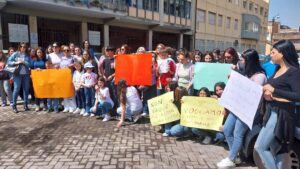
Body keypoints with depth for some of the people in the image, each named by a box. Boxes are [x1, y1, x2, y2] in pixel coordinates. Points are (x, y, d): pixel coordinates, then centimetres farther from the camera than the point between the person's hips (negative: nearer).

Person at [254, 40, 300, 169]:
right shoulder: (278, 70, 13)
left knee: (259, 147, -8)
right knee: (277, 149, 16)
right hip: (272, 112, 9)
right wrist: (267, 92, -7)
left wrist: (274, 90, -21)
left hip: (281, 113, -9)